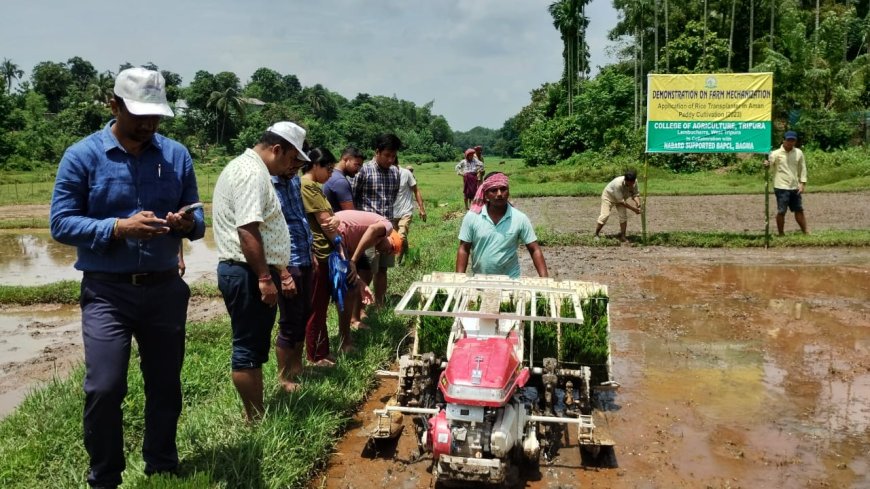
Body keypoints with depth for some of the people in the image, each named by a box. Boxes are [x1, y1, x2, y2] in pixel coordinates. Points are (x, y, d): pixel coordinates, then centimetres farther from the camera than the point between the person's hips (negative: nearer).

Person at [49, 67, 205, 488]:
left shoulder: (177, 155, 5)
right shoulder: (82, 156, -5)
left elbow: (197, 219, 7)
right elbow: (61, 223, -10)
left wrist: (187, 224, -17)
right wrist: (118, 228, -24)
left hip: (165, 288, 3)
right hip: (107, 292, -3)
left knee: (166, 385, 12)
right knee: (104, 389, -7)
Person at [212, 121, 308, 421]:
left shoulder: (251, 169, 19)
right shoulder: (251, 172, -15)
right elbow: (247, 231, -24)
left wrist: (279, 271, 24)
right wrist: (265, 278, -23)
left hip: (251, 272, 11)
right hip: (248, 274, -11)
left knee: (253, 348, 15)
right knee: (249, 349, -3)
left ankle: (257, 416, 25)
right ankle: (256, 421, 5)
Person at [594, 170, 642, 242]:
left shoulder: (635, 182, -25)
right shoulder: (618, 183, -42)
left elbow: (635, 194, -14)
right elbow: (621, 201, -37)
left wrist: (638, 203, -36)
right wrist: (633, 208, -36)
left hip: (621, 197, 5)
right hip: (608, 196, -5)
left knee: (623, 215, -9)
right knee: (605, 215, -14)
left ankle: (622, 236, 1)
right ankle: (596, 234, 1)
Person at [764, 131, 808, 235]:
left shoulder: (798, 153, 6)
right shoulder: (776, 153, -7)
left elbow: (802, 168, 12)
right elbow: (769, 163, -14)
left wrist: (802, 183, 4)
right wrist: (766, 164, -39)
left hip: (795, 188, 5)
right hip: (781, 187, -4)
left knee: (799, 210, 13)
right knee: (781, 212, -2)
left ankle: (805, 233, 23)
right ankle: (781, 234, 9)